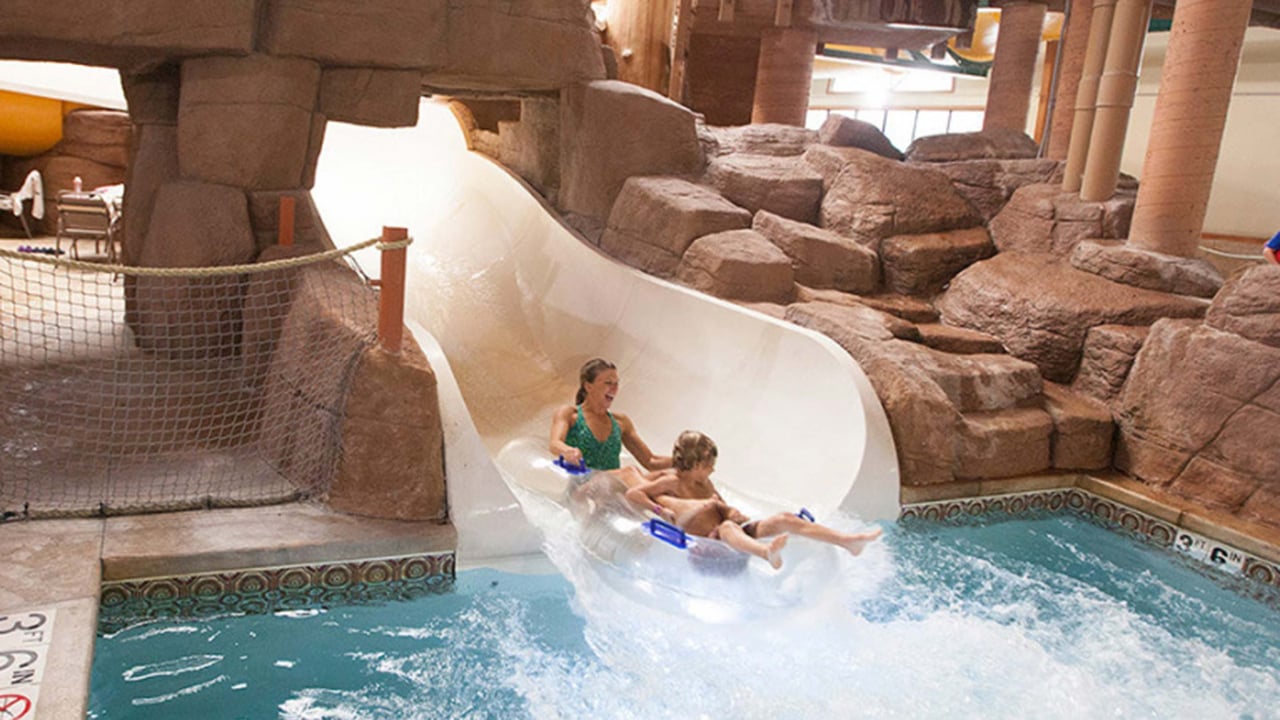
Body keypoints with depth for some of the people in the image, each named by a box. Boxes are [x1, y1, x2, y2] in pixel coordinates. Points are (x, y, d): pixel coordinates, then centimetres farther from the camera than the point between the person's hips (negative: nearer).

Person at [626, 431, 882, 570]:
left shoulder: (705, 483, 23)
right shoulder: (672, 482, 0)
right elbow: (632, 494, -8)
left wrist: (729, 511, 2)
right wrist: (664, 512, -17)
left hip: (727, 534, 8)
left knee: (784, 519, -8)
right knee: (727, 527, -43)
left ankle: (849, 541, -16)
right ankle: (767, 552, -79)